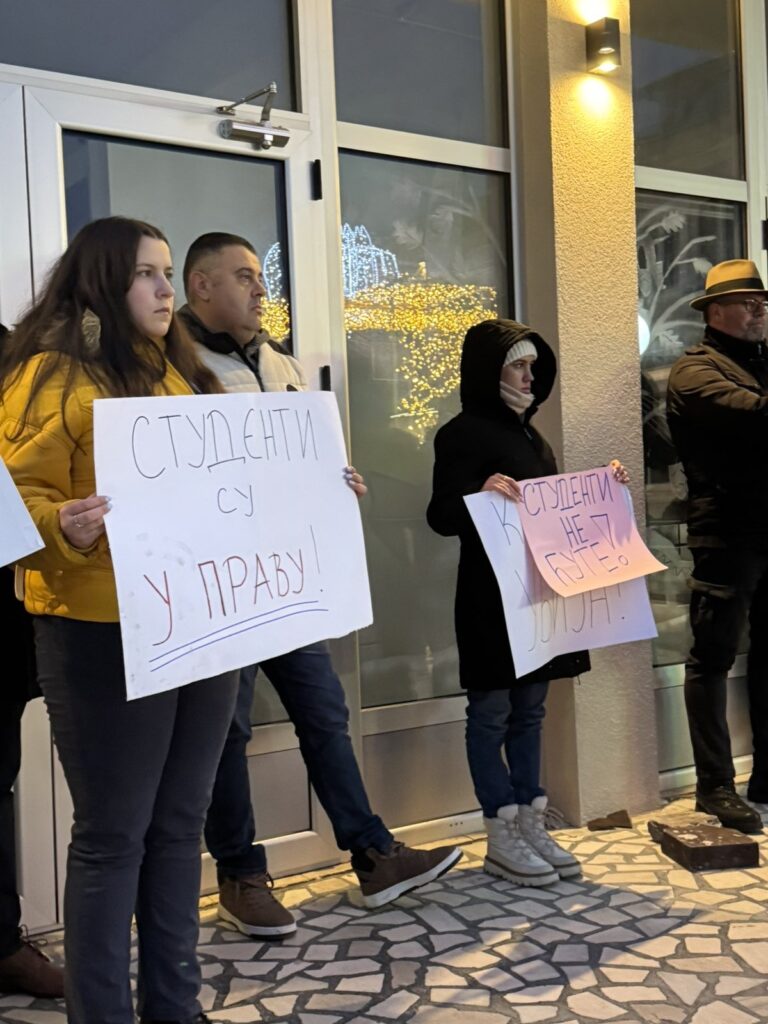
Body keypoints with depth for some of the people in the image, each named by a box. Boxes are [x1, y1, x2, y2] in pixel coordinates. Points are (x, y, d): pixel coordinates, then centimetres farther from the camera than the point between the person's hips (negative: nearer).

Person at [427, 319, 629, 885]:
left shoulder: (528, 431, 16)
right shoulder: (464, 433, -9)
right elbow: (442, 516, -16)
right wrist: (481, 492, -35)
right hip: (491, 596, -8)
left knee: (529, 710, 12)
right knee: (492, 712, 0)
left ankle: (532, 826, 20)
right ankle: (502, 840, 8)